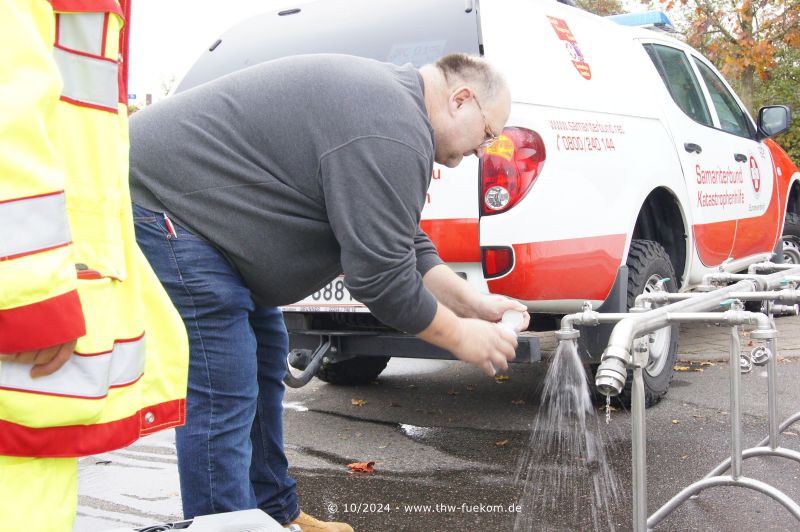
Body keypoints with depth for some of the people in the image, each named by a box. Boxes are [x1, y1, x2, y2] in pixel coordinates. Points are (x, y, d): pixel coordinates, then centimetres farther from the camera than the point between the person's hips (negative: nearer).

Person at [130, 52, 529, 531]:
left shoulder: (392, 98, 13)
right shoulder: (391, 136, -22)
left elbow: (401, 242, 17)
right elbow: (381, 277, -20)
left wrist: (472, 303, 12)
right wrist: (460, 337, -6)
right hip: (163, 201, -11)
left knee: (264, 363, 16)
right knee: (224, 397, -10)